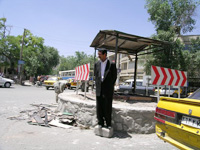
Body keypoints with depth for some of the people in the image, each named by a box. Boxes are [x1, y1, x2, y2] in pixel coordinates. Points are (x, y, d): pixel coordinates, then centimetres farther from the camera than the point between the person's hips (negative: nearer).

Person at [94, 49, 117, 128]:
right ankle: (100, 123, 19)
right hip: (99, 89, 4)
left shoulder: (112, 64, -5)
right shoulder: (96, 64, 7)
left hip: (108, 90, -3)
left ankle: (108, 123, 15)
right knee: (99, 107, 7)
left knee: (108, 107, 2)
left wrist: (110, 87, -1)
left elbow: (114, 76, 0)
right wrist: (97, 85, 8)